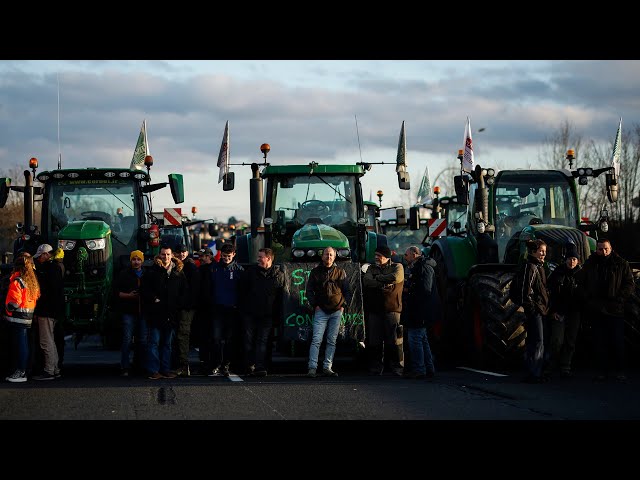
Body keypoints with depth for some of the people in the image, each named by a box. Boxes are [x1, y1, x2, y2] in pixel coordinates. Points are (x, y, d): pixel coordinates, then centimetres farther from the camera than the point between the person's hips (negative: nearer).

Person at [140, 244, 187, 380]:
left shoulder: (178, 272, 9)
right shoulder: (152, 271, -1)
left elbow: (184, 291, 15)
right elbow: (144, 289, -4)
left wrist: (178, 305, 3)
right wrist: (154, 299, -11)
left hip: (171, 314, 4)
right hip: (156, 313, -4)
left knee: (167, 343, 10)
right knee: (154, 342, -3)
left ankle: (166, 370, 15)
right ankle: (154, 370, -1)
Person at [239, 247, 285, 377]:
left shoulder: (279, 275, 0)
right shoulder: (251, 270, 3)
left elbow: (280, 296, 4)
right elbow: (243, 290, 7)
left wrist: (275, 313, 0)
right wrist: (243, 307, 3)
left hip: (267, 315, -1)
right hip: (250, 313, 1)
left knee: (262, 341, -2)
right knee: (248, 340, 4)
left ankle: (260, 367, -4)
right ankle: (249, 365, 11)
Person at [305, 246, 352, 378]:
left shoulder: (340, 272, 10)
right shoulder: (315, 272, 8)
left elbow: (347, 291, 14)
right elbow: (309, 290, 10)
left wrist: (344, 305, 1)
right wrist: (315, 305, -1)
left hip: (336, 311, 2)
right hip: (321, 311, -2)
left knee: (332, 341, 3)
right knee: (316, 340, -10)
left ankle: (327, 367, 8)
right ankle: (312, 368, -12)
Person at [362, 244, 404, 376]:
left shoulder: (397, 267, 9)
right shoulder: (372, 268, 18)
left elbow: (395, 278, -13)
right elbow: (367, 281, -1)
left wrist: (378, 278, -2)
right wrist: (383, 285, -11)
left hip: (392, 309, -3)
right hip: (374, 309, 3)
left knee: (394, 340, -7)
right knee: (374, 340, 1)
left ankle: (398, 367, -2)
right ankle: (376, 368, 8)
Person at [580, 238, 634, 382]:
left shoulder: (621, 264, 2)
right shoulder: (589, 264, 9)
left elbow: (630, 284, 2)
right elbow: (583, 284, 15)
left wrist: (618, 298, -10)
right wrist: (587, 299, 0)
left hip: (615, 310, -2)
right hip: (596, 311, 2)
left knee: (618, 342, 0)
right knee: (600, 342, 6)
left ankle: (619, 370, 8)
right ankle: (602, 370, 12)